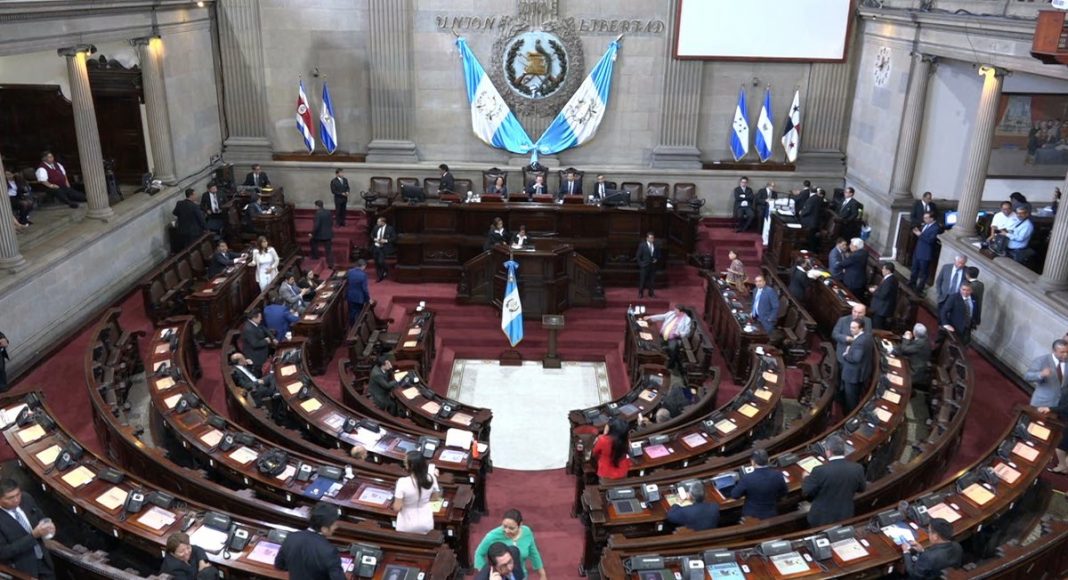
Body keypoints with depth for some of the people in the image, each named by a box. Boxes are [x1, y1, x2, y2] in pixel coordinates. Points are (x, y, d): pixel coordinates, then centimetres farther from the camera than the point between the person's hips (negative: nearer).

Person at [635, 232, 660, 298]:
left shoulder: (656, 245, 5)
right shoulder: (642, 245, -5)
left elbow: (658, 255, 14)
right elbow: (638, 256, -2)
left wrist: (656, 259, -4)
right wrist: (640, 263, -10)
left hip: (653, 265, 3)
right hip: (644, 266, -3)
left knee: (652, 280, 4)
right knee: (642, 280, -1)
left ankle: (651, 293, 14)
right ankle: (640, 293, 9)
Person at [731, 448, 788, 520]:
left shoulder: (747, 478, -26)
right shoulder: (778, 475, -17)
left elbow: (734, 495, -11)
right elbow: (784, 492, 2)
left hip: (751, 516, -2)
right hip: (771, 515, 3)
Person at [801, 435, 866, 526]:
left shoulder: (820, 471, -28)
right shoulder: (857, 468, -15)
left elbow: (806, 493, -13)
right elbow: (861, 488, 5)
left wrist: (807, 478, 6)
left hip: (821, 519, -4)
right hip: (845, 517, 4)